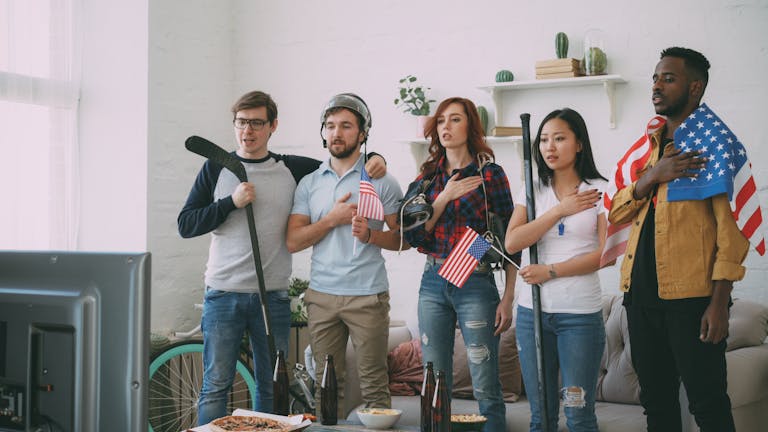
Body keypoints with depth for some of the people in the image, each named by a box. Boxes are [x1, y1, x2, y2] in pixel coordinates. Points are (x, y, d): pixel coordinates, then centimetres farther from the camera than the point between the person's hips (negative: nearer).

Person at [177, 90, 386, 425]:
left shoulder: (293, 169, 6)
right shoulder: (217, 168, 4)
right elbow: (186, 226, 0)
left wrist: (373, 159, -4)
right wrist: (231, 202, -12)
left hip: (273, 296, 2)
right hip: (224, 294, -1)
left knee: (272, 388, 9)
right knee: (215, 387, 0)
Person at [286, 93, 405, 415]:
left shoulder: (381, 180, 2)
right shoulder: (309, 183, 10)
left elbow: (402, 238, 1)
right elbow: (293, 242, 3)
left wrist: (370, 234, -17)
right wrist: (333, 219, -8)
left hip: (367, 295, -3)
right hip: (321, 295, 3)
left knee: (374, 386, 0)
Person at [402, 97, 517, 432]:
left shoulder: (491, 174, -2)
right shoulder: (428, 177, 10)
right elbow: (412, 234, 1)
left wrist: (507, 299, -8)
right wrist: (445, 197, -9)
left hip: (475, 283, -4)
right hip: (433, 282, 4)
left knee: (485, 388, -2)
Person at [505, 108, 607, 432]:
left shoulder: (599, 190, -1)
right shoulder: (532, 191, 9)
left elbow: (607, 253, -9)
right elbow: (512, 242, -5)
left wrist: (550, 271, -14)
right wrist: (561, 210, -10)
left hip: (580, 313, -3)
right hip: (532, 311, 3)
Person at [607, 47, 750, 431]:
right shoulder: (648, 145, 15)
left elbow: (732, 225, -9)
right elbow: (616, 213, 8)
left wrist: (720, 301, -16)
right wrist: (653, 175, -11)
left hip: (692, 297, -6)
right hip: (641, 292, 6)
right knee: (656, 400, 14)